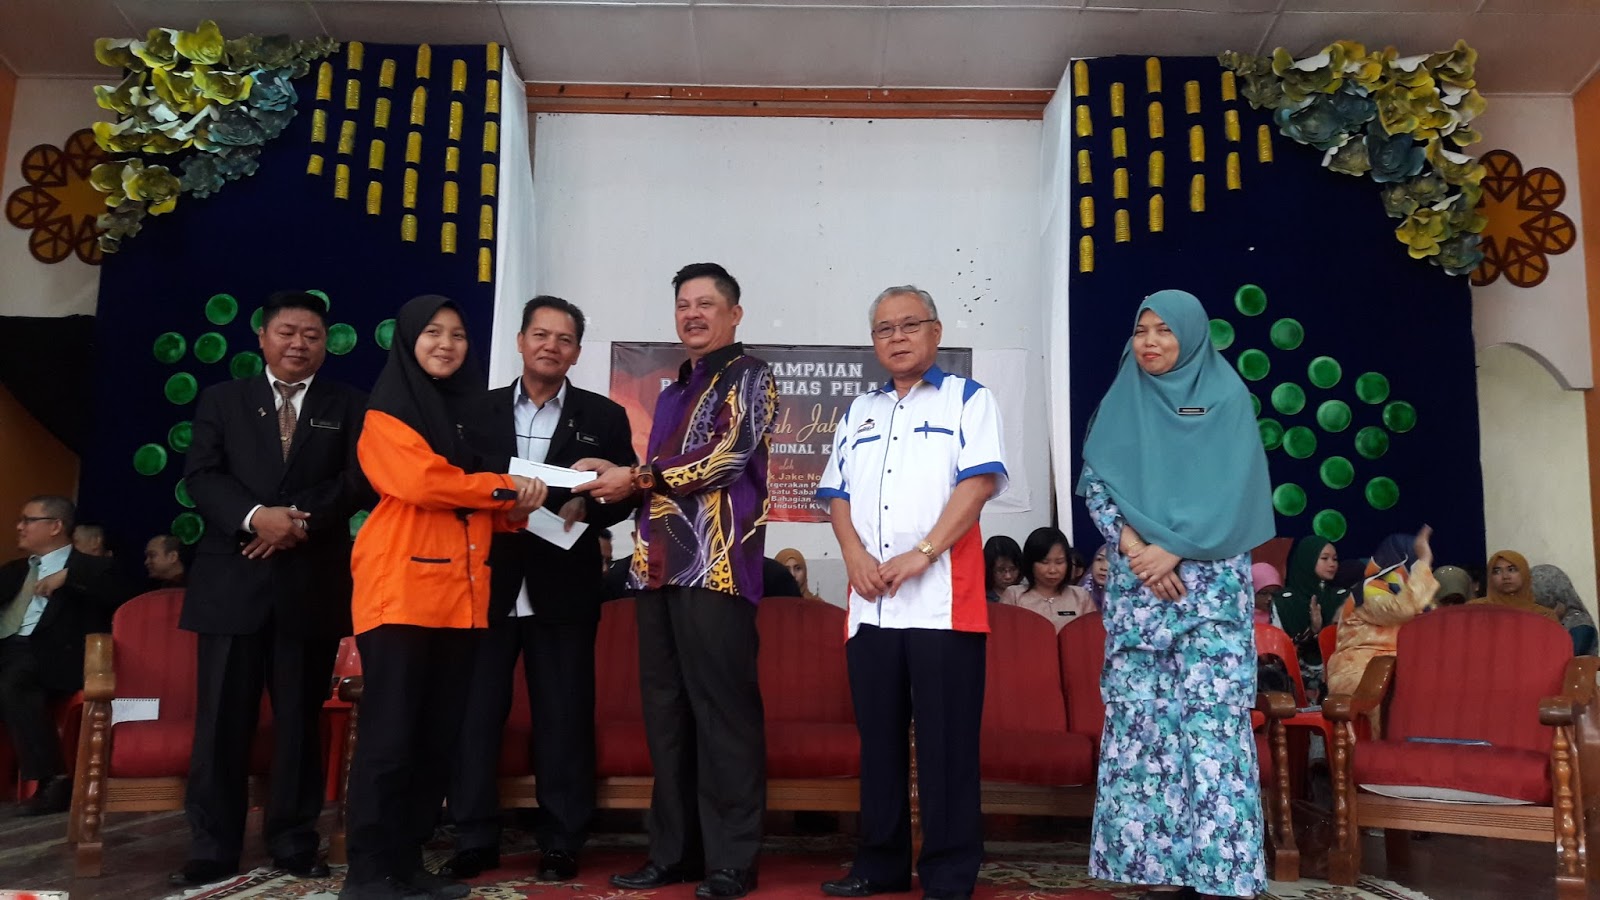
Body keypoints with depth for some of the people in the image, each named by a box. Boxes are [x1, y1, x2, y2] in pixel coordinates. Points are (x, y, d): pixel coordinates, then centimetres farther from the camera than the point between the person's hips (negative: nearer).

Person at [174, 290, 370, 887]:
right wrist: (255, 517, -17)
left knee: (301, 719, 7)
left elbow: (358, 479, -2)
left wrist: (301, 520, -15)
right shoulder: (222, 399, 12)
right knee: (221, 719, 3)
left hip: (313, 584, 0)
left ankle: (294, 842, 16)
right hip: (232, 581, 0)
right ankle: (213, 847, 12)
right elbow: (200, 475, 0)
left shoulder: (348, 406, 10)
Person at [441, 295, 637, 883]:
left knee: (564, 717, 3)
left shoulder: (604, 417, 7)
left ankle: (560, 843, 14)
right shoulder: (480, 411, 10)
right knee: (477, 711, 4)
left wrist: (586, 509, -13)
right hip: (489, 583, 1)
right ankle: (475, 839, 16)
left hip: (563, 588, -1)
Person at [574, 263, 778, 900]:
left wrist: (636, 477, -8)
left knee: (723, 713, -6)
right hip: (659, 567, 8)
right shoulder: (673, 393, 25)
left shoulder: (749, 378, 2)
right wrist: (614, 490, 8)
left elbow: (728, 455, -12)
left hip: (716, 567, -7)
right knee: (666, 713, 8)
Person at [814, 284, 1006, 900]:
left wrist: (920, 554, -16)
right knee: (878, 737, 9)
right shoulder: (859, 411, 20)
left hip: (943, 599, -5)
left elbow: (980, 481, -8)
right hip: (870, 603, 5)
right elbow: (837, 494, 14)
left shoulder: (968, 399, 6)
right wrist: (856, 557, -5)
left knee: (946, 742, -2)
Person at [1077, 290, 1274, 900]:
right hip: (1136, 583, 2)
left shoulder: (1226, 399, 3)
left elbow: (1233, 493, -5)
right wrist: (1134, 548, -10)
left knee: (1212, 720, -6)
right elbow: (1093, 484, 3)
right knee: (1141, 718, 0)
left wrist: (1174, 550, -14)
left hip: (1211, 583, -2)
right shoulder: (1121, 404, 10)